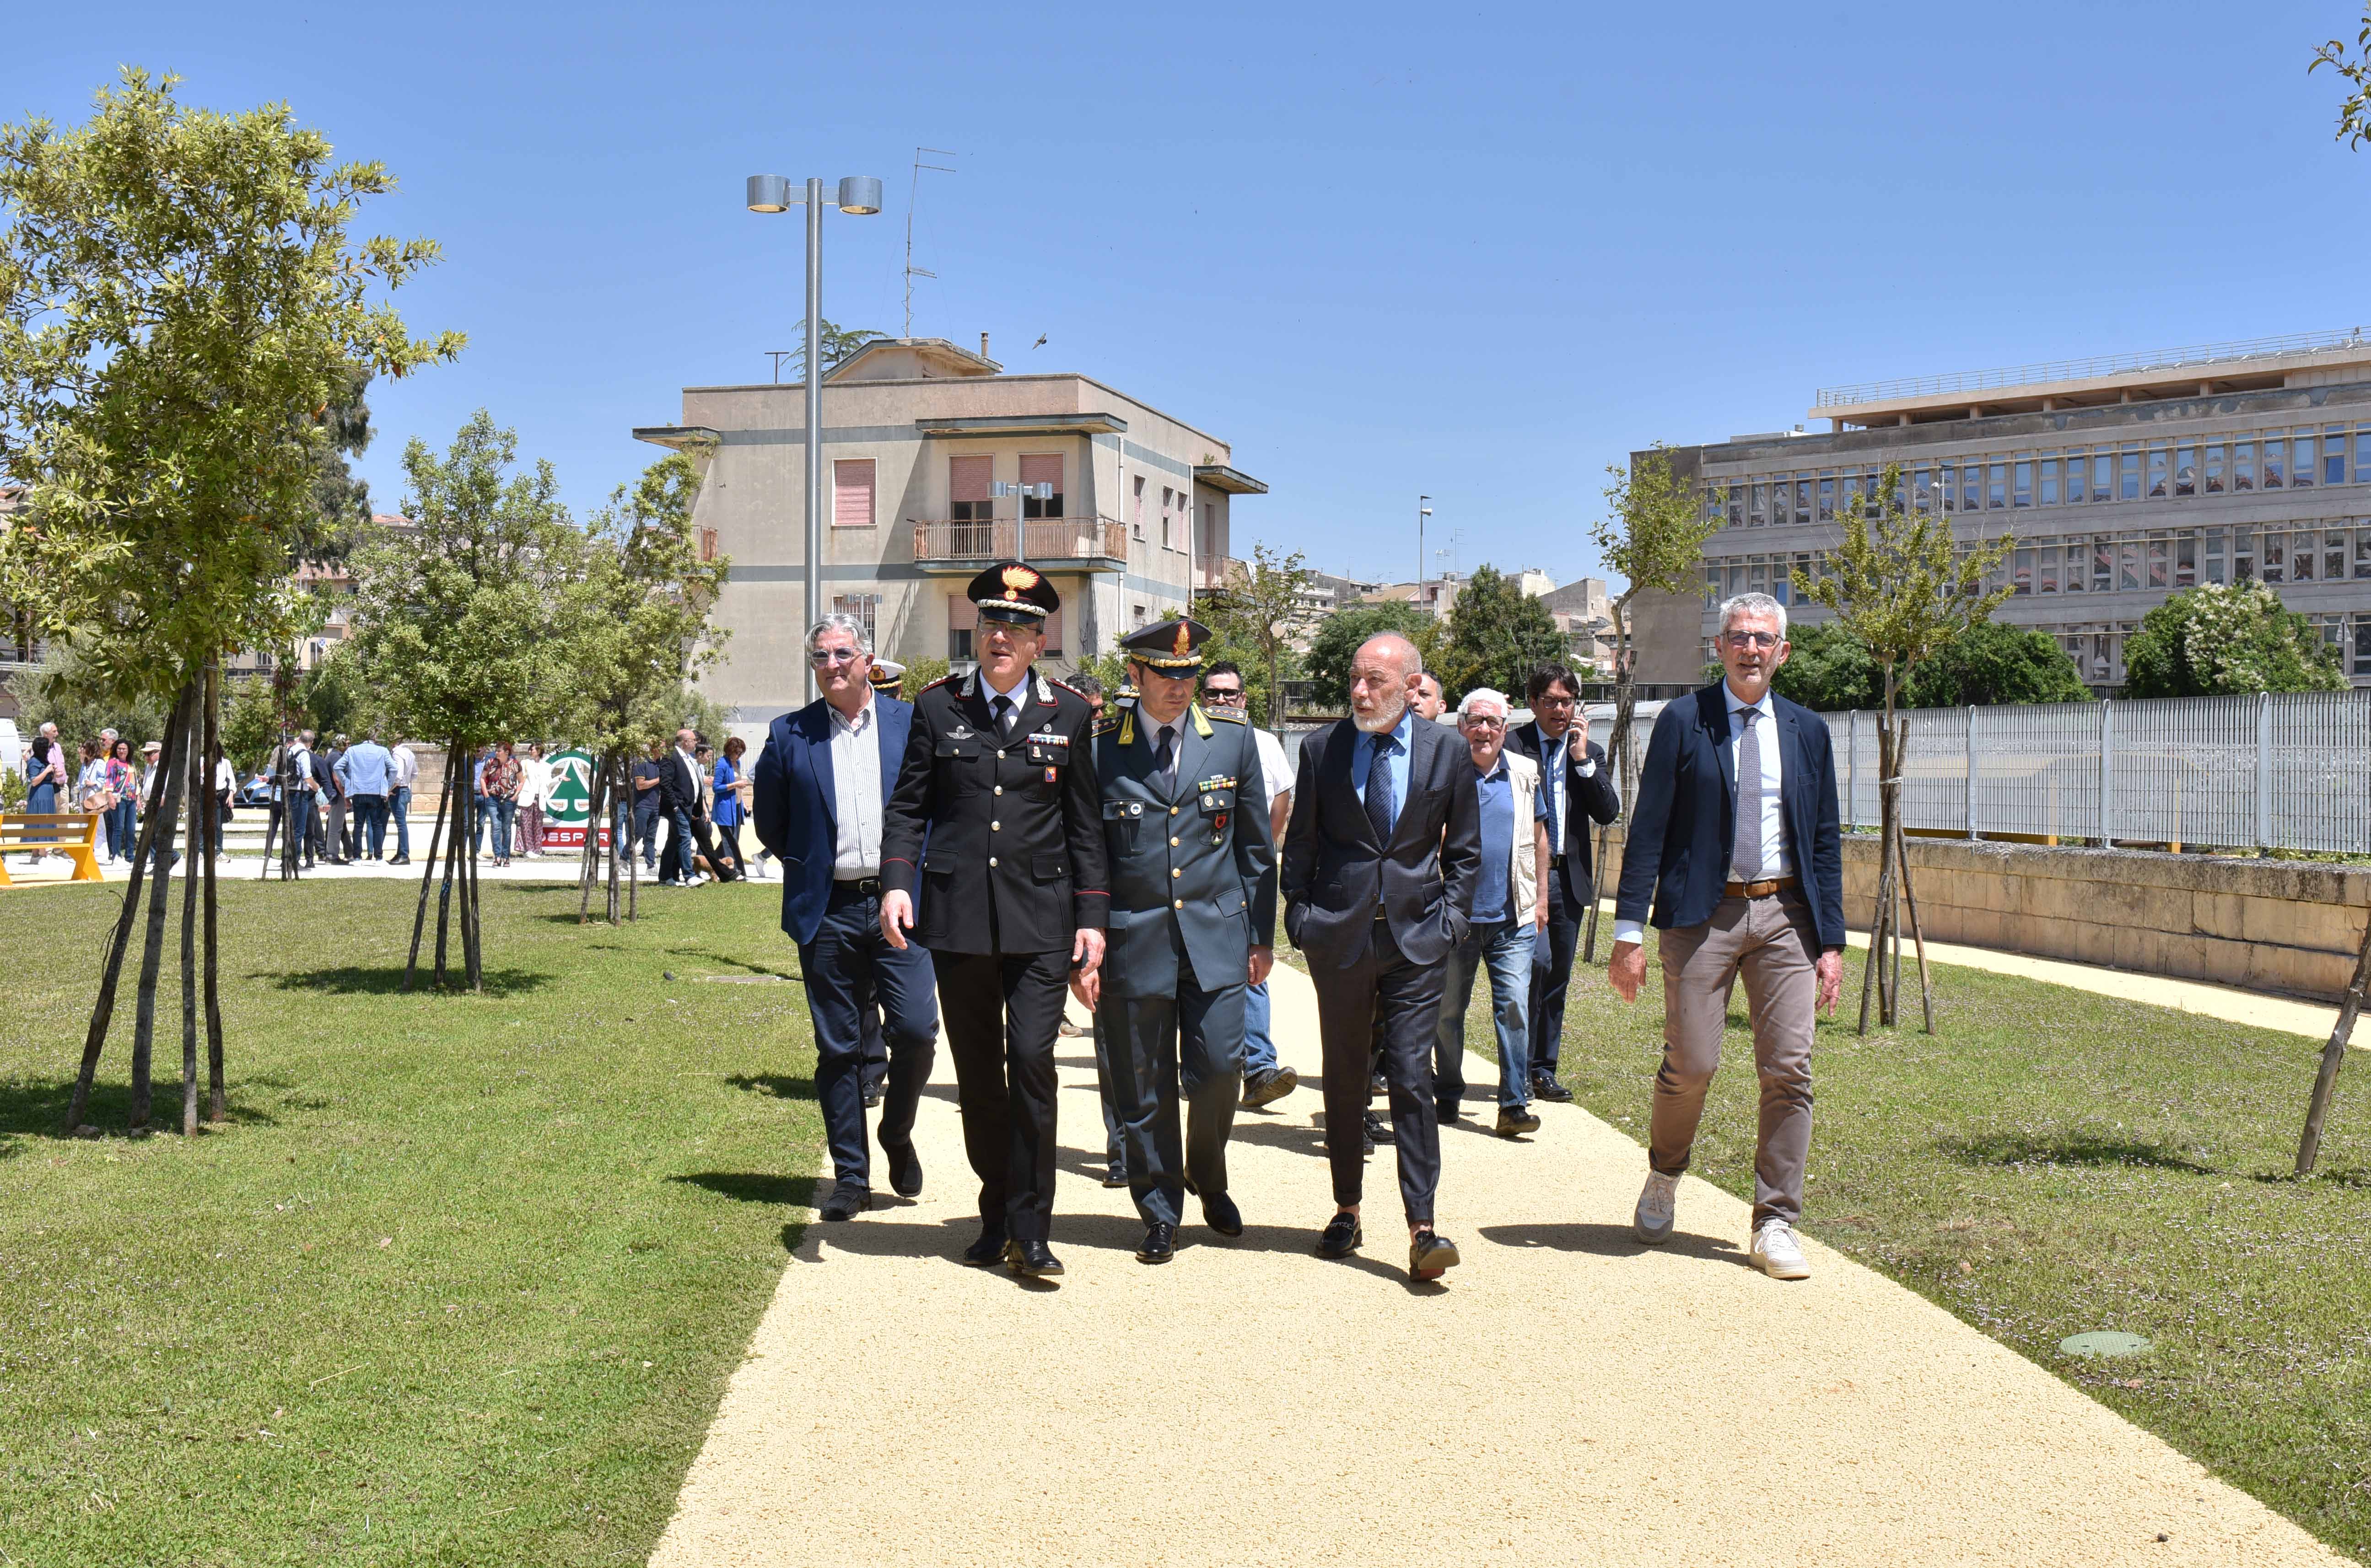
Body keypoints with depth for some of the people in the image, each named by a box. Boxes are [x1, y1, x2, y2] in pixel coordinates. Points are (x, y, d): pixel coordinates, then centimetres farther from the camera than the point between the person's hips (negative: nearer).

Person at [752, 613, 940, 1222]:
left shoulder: (910, 722, 4)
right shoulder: (789, 735, 6)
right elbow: (768, 818, 14)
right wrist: (805, 865, 10)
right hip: (828, 913, 1)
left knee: (917, 1030, -8)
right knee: (838, 1050, 5)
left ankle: (897, 1136, 19)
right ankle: (850, 1176, 15)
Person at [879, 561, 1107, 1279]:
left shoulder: (1067, 715, 6)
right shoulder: (937, 706, 6)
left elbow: (1084, 823, 8)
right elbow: (909, 806, 7)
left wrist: (1093, 916, 3)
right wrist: (896, 882, -8)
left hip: (1040, 919, -1)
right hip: (957, 917, 2)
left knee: (1032, 1062, -12)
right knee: (977, 1076, 8)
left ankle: (1029, 1231, -3)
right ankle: (997, 1214, 23)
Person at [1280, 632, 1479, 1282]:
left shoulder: (1446, 754, 2)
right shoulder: (1322, 748, 2)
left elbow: (1464, 852, 10)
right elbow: (1300, 844, 9)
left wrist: (1449, 922, 0)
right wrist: (1299, 915, 2)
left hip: (1416, 940, -1)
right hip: (1340, 936, 1)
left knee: (1412, 1080, -8)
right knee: (1344, 1080, 10)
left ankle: (1422, 1229, -8)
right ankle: (1346, 1212, 23)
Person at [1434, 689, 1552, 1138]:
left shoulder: (1524, 773, 7)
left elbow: (1539, 835, 18)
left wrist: (1541, 896, 15)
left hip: (1512, 917, 1)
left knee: (1515, 1007, -7)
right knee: (1448, 1009, 9)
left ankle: (1514, 1104, -3)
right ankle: (1448, 1095, 25)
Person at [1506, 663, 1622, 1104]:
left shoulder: (1591, 752, 12)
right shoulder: (1510, 746, -2)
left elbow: (1608, 812, 1)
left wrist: (1583, 761, -8)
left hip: (1569, 878, 5)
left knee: (1558, 978, 10)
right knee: (1537, 960, -19)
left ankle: (1544, 1070, 20)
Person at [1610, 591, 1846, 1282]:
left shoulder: (1808, 731, 10)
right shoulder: (1682, 722, 0)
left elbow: (1826, 841, 12)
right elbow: (1648, 830, -1)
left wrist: (1832, 941, 6)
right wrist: (1629, 933, -7)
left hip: (1785, 914, 3)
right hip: (1703, 914, -3)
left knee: (1789, 1071, -2)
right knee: (1690, 1064, -2)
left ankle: (1775, 1226, 8)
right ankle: (1664, 1176, 28)